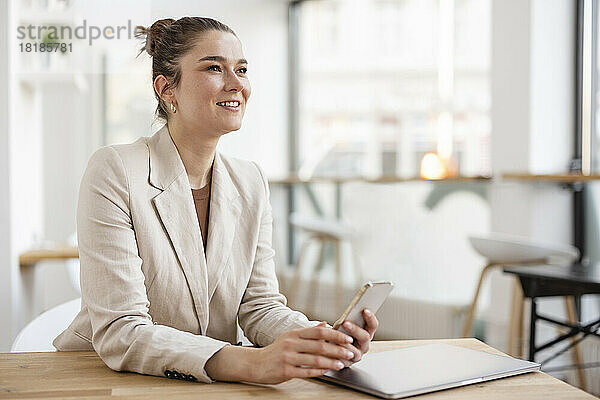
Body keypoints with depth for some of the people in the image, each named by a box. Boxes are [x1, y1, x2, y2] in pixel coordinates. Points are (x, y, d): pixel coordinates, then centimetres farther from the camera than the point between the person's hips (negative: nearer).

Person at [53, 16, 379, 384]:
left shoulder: (251, 182, 3)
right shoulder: (114, 172, -14)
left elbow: (259, 305, 1)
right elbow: (119, 333, -21)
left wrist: (325, 339, -20)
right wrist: (253, 363, -33)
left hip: (210, 383, 5)